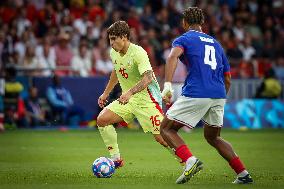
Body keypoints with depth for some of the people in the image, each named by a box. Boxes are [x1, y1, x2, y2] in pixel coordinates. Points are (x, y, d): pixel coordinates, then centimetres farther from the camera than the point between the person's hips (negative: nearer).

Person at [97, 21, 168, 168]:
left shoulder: (138, 52, -22)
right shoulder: (114, 53, 3)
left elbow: (148, 78, -34)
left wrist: (130, 92, -46)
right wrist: (106, 93, 26)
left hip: (147, 99, -7)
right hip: (128, 99, 7)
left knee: (161, 137, -13)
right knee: (102, 120, -7)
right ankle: (116, 159, 2)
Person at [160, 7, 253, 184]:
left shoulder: (183, 39, 9)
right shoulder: (216, 43, 26)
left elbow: (173, 57, -15)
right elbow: (227, 79, 24)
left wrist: (167, 85, -24)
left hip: (195, 95, -6)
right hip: (219, 96, 6)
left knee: (166, 129, 9)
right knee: (213, 137, 25)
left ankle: (190, 160, -16)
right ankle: (244, 174, 13)